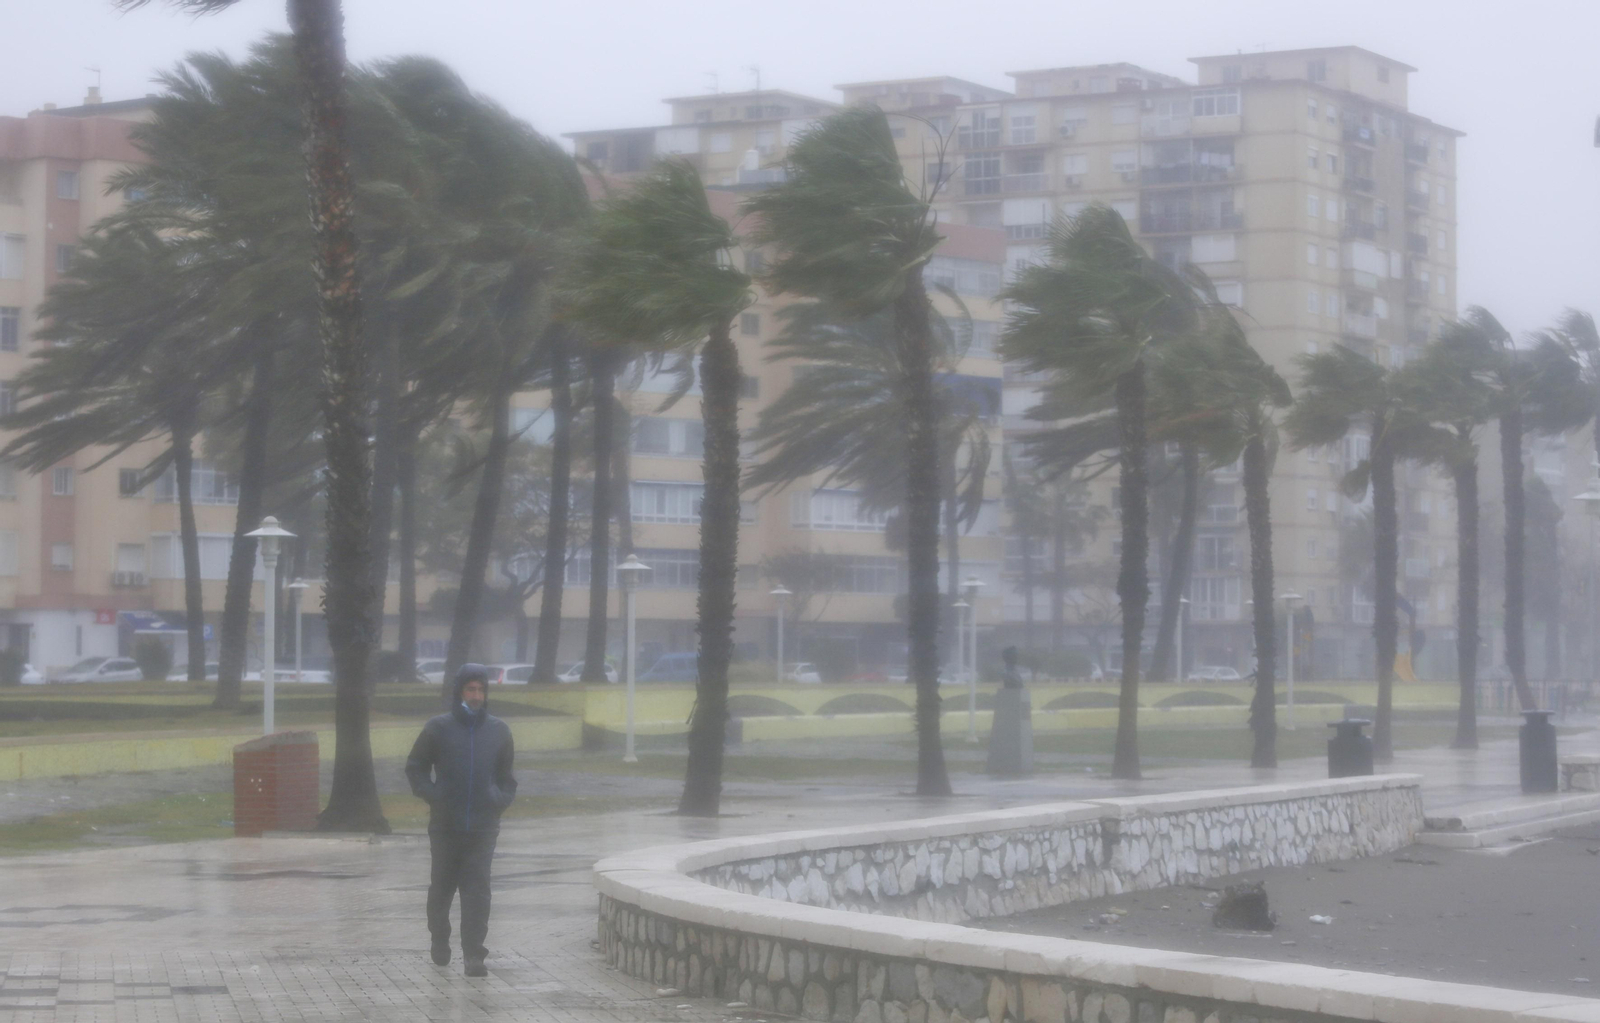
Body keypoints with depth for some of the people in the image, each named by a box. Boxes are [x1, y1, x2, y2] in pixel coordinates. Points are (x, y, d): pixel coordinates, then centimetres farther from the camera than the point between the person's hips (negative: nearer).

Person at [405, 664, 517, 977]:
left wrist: (502, 798, 1)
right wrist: (432, 795, -7)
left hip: (483, 827, 1)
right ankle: (440, 939, 33)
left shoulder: (498, 730, 7)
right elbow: (415, 767, 7)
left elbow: (506, 774, 19)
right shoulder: (439, 728, 0)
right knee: (442, 886, 11)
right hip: (445, 825, -1)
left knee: (478, 890, -7)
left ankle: (474, 955, -9)